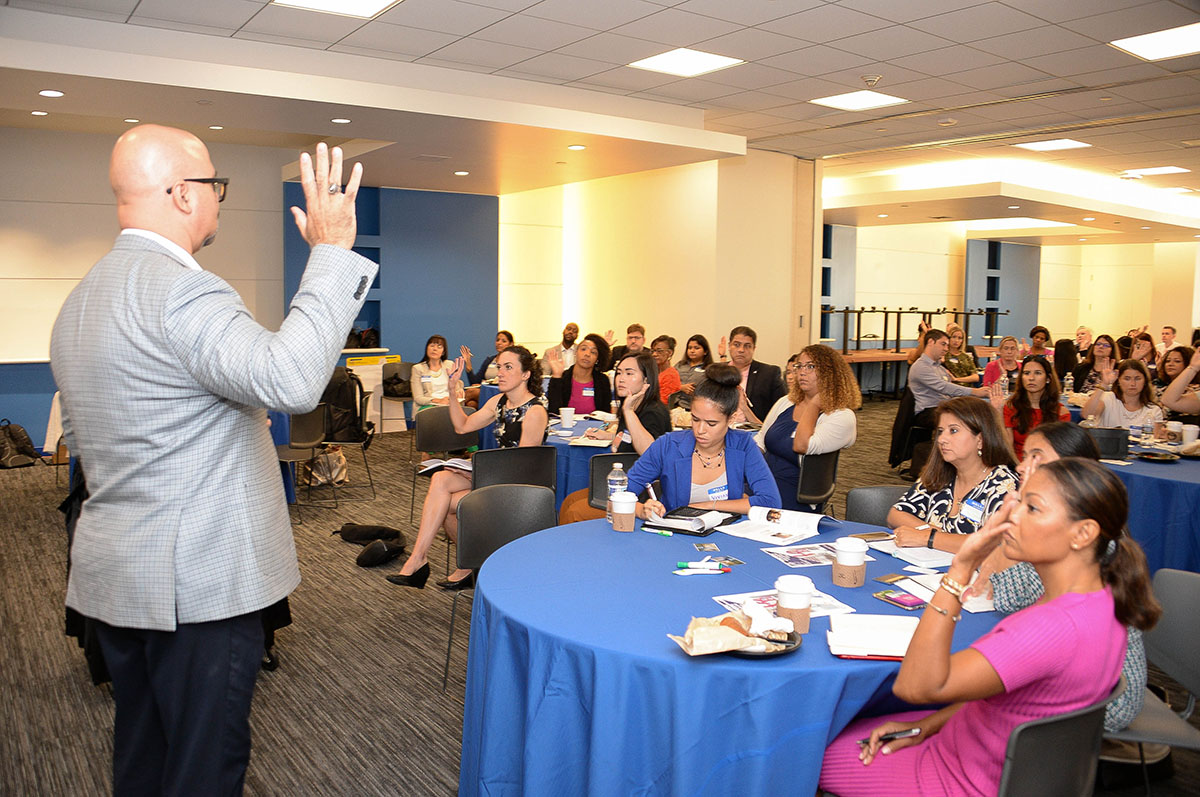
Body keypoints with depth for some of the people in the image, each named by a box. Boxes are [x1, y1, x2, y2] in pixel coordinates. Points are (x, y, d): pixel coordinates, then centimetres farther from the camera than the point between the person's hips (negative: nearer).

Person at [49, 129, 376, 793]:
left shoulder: (80, 298, 13)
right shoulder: (180, 289, -20)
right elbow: (289, 379, -35)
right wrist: (331, 252, -28)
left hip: (115, 571, 10)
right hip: (196, 581, -10)